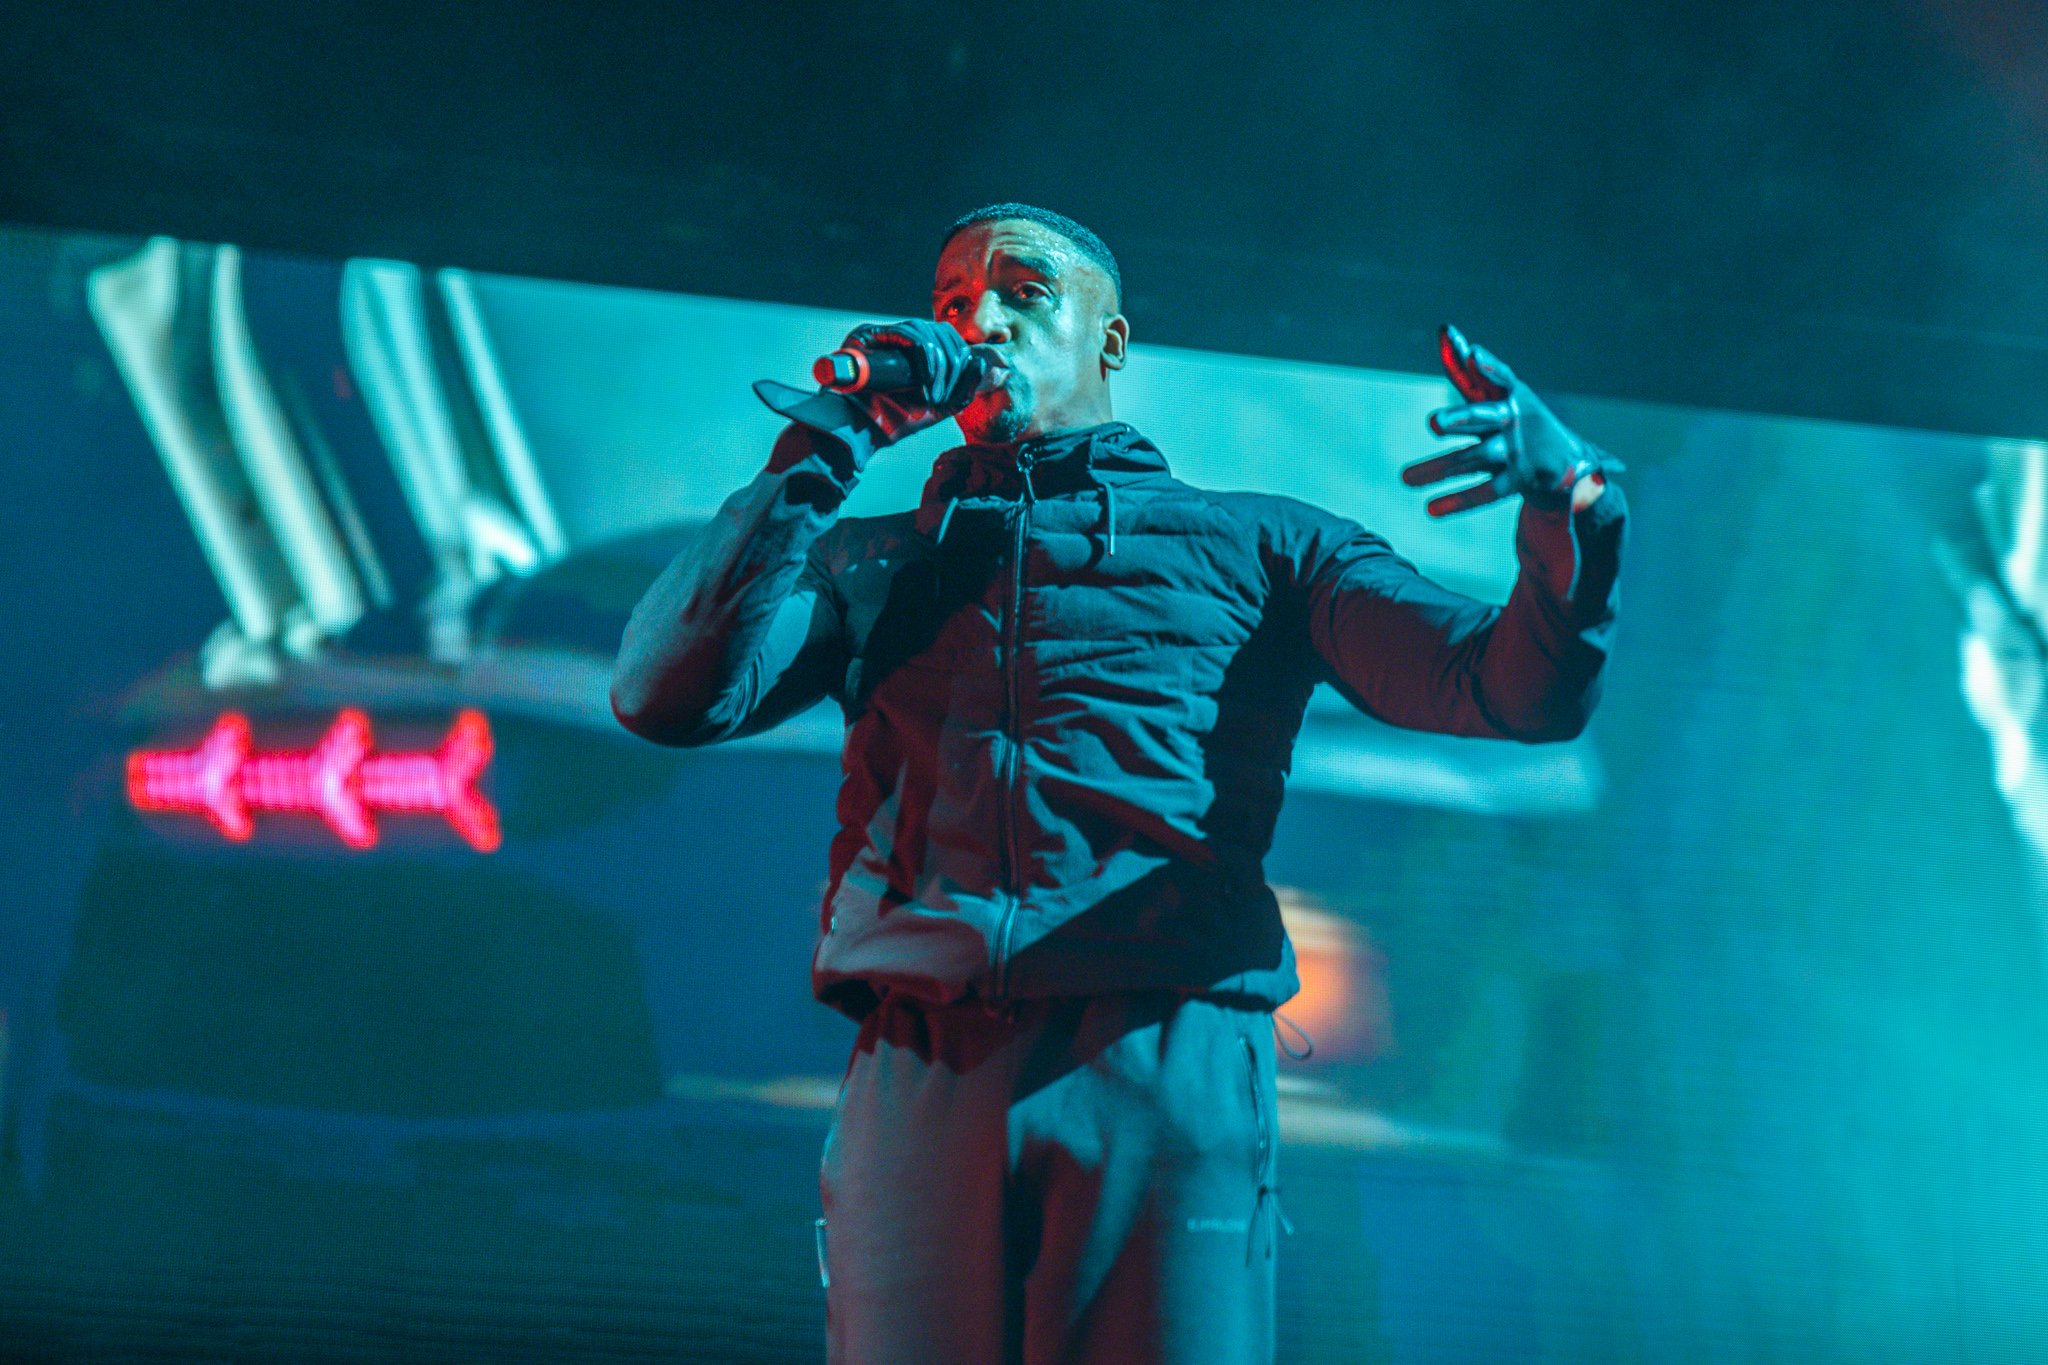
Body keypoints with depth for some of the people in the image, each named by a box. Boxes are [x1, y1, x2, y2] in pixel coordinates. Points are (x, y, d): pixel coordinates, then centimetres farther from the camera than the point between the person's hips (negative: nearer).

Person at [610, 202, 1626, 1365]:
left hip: (1165, 1071, -1)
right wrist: (820, 452, 7)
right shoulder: (871, 562, 24)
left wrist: (1572, 495, -11)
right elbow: (666, 698, 7)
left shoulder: (1254, 545, 20)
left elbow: (1523, 690, 9)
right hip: (918, 1081, 1)